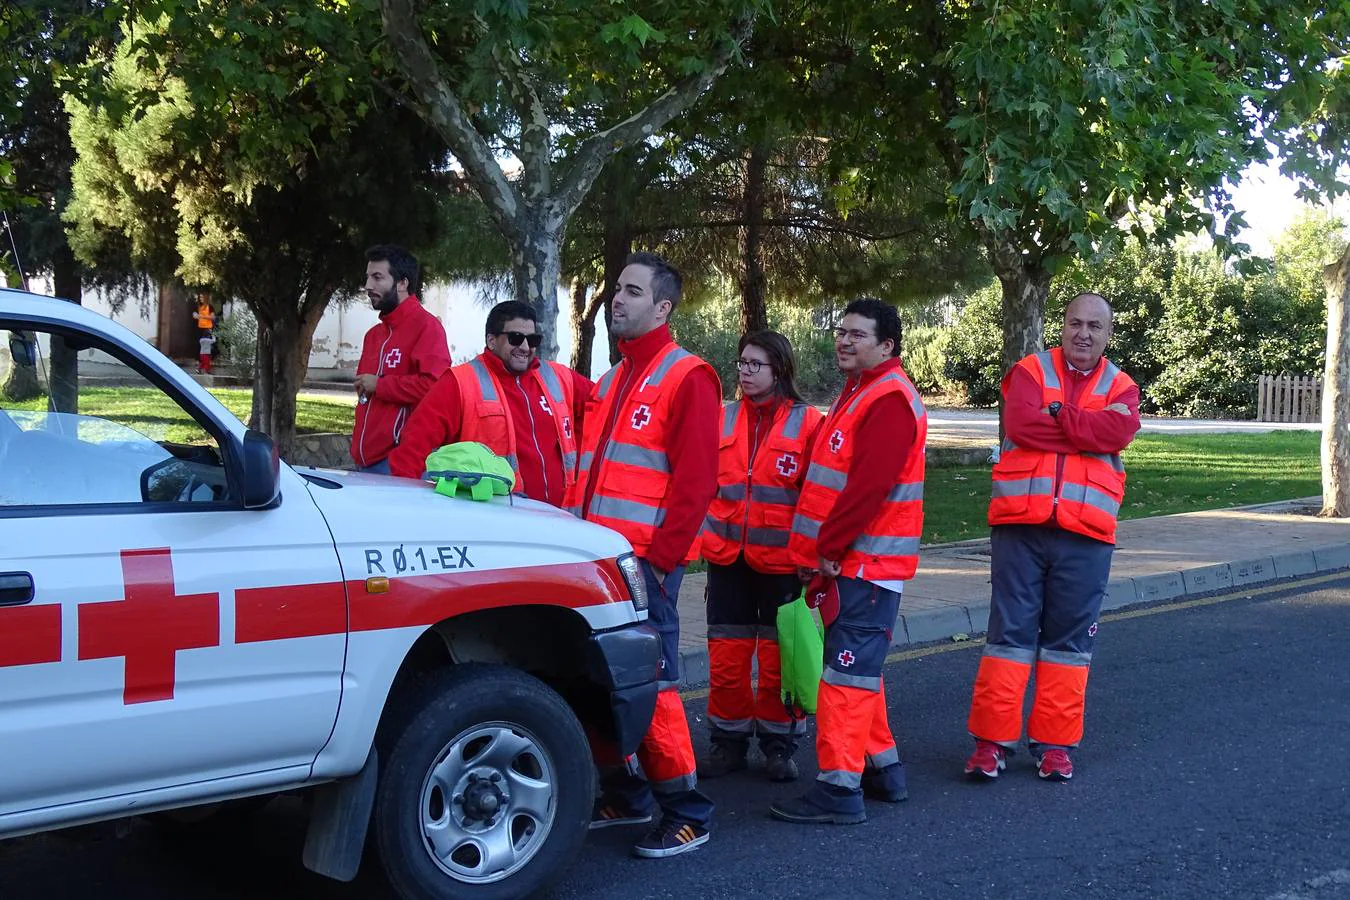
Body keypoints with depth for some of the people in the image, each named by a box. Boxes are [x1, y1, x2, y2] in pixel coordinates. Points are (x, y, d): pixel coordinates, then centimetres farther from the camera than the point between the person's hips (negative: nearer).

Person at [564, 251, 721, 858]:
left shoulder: (686, 378, -5)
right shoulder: (611, 383, 21)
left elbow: (696, 480, -12)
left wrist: (661, 555, -16)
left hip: (645, 561, -8)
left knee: (650, 683, -7)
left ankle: (686, 814, 5)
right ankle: (624, 796, 25)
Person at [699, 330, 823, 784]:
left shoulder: (807, 422, -2)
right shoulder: (724, 419, 9)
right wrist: (703, 536, 4)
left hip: (781, 558, -3)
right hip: (727, 556, 3)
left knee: (779, 657, 6)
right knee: (726, 654, 7)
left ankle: (779, 745, 21)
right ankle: (729, 742, 21)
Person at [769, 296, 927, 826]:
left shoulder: (890, 400, -15)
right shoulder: (859, 394, 19)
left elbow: (869, 486, -23)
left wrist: (829, 548, -17)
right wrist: (825, 551, 14)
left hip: (867, 562, -11)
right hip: (849, 560, 11)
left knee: (849, 672, -10)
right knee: (861, 668, 17)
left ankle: (839, 789, -7)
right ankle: (884, 770, 28)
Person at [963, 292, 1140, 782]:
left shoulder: (1120, 387, 11)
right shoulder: (1030, 371, 6)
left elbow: (1119, 432, -11)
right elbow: (1021, 423, -14)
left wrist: (1056, 417, -10)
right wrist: (1085, 429, -7)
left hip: (1086, 531, 2)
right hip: (1020, 522, -2)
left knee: (1070, 636, 7)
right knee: (1010, 630, 1)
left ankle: (1054, 742, 17)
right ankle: (992, 739, 7)